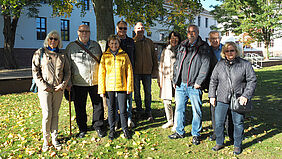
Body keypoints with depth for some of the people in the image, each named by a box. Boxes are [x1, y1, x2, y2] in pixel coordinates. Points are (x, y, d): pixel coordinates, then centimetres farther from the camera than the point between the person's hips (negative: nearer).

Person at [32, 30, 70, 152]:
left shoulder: (62, 55, 10)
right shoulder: (40, 53, 3)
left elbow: (67, 72, 10)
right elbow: (35, 72, -1)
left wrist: (62, 85, -5)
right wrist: (44, 86, -11)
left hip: (58, 90, 3)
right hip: (45, 89, -2)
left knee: (55, 114, 8)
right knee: (47, 114, -6)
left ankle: (54, 139, 19)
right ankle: (46, 140, 10)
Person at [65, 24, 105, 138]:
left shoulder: (96, 45, 10)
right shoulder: (71, 47, 3)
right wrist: (68, 82, -4)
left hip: (95, 82, 2)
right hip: (78, 83, -1)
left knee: (98, 105, 7)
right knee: (80, 107, 7)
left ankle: (98, 126, 24)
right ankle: (82, 129, 23)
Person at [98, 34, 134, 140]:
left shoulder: (124, 55, 3)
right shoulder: (105, 56, 4)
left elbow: (129, 72, 4)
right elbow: (101, 73, 3)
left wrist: (129, 87, -1)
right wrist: (101, 90, -1)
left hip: (122, 87, -1)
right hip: (109, 87, 1)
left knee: (123, 109, 4)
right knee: (111, 109, 11)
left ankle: (125, 129, 22)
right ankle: (112, 130, 26)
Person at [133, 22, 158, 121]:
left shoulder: (149, 42, 10)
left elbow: (154, 56, 13)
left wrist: (155, 69, 6)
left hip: (147, 71, 2)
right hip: (135, 71, -1)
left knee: (148, 92, 4)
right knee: (136, 92, 7)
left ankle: (148, 112, 14)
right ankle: (138, 111, 21)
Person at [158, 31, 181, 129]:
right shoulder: (165, 51, 14)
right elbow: (161, 66, 16)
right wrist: (160, 80, 11)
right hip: (167, 78, 4)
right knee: (166, 101, 6)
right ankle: (170, 121, 24)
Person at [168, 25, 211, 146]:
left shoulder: (204, 47, -1)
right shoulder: (182, 46, 13)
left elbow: (205, 66, -8)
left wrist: (198, 82, -14)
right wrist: (175, 79, 10)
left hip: (194, 86, -4)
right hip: (180, 85, 5)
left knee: (197, 111, 3)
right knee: (179, 109, 11)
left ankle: (195, 134, 18)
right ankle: (179, 132, 26)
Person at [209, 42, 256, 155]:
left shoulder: (245, 64, -2)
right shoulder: (219, 65, 6)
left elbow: (252, 81, -1)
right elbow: (213, 81, 12)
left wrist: (246, 95, -11)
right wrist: (212, 95, 6)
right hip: (221, 99, 2)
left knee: (238, 123, 7)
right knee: (218, 122, 6)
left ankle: (237, 145, 25)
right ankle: (219, 143, 26)